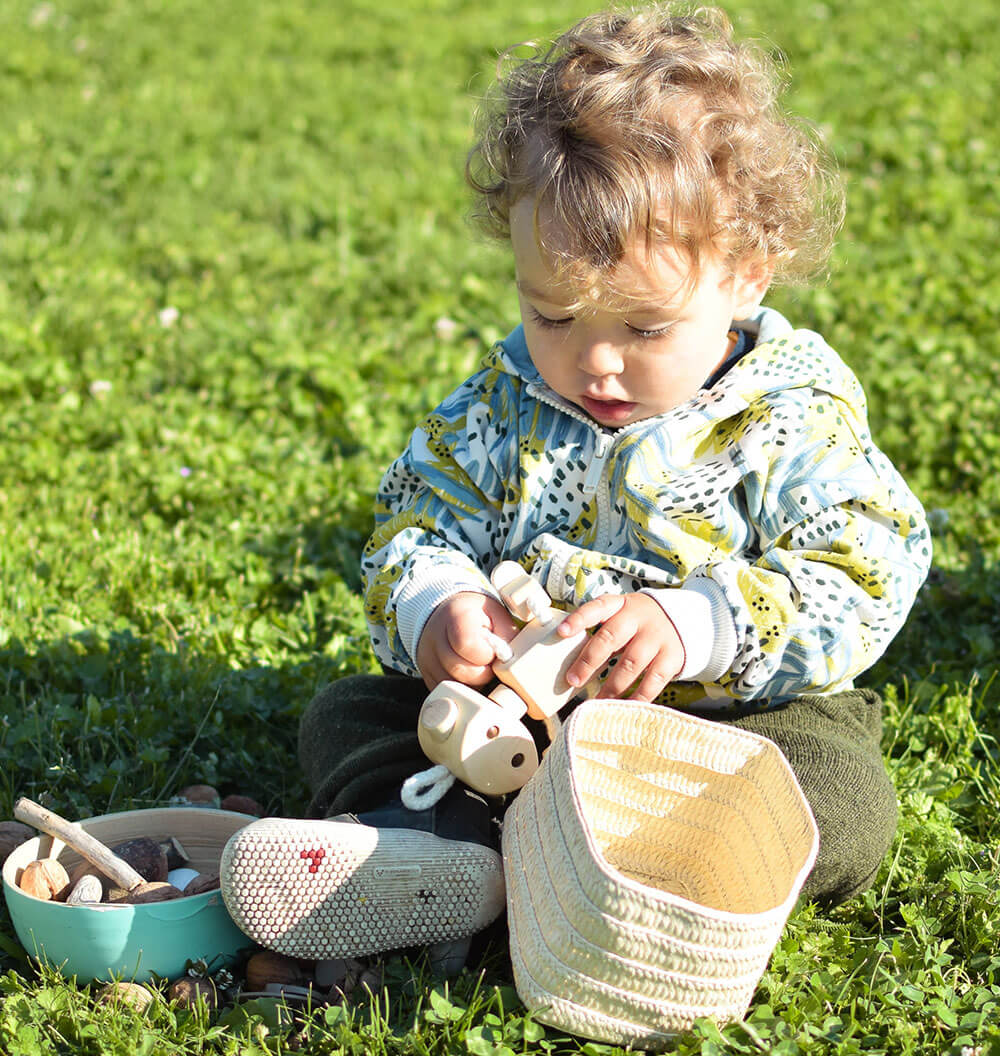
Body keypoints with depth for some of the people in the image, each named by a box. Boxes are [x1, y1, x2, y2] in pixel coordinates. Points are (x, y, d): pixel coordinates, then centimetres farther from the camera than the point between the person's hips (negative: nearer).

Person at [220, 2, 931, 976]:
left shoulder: (797, 418, -10)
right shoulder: (504, 400, 0)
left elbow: (858, 584, -17)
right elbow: (416, 522, 2)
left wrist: (696, 625, -33)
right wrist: (433, 604, -23)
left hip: (726, 719, -3)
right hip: (517, 712, 4)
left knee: (846, 798, -30)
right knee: (347, 711, -6)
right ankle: (428, 839, -37)